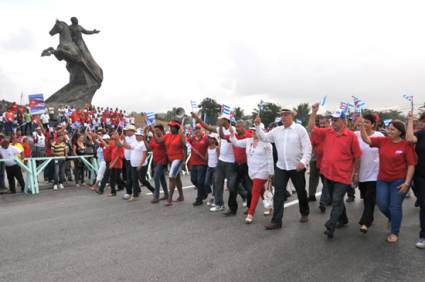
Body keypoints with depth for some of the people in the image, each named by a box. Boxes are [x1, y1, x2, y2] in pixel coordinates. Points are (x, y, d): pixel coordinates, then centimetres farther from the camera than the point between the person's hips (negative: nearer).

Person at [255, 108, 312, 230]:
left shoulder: (300, 129, -8)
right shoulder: (277, 130, 6)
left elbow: (307, 147, -11)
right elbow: (264, 137, 13)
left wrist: (303, 161, -25)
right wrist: (258, 125, 1)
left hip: (297, 167, -3)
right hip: (280, 167, 4)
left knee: (301, 192, 15)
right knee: (278, 194, 1)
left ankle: (304, 214, 39)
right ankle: (276, 221, 6)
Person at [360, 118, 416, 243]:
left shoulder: (406, 145, -11)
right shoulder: (382, 141, -1)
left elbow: (411, 165, -11)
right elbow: (366, 139, -5)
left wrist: (407, 183, -15)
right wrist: (362, 125, -19)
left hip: (399, 181, -4)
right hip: (382, 179, 4)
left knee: (395, 207, 3)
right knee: (382, 204, 6)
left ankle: (394, 232, 22)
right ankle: (392, 218, 40)